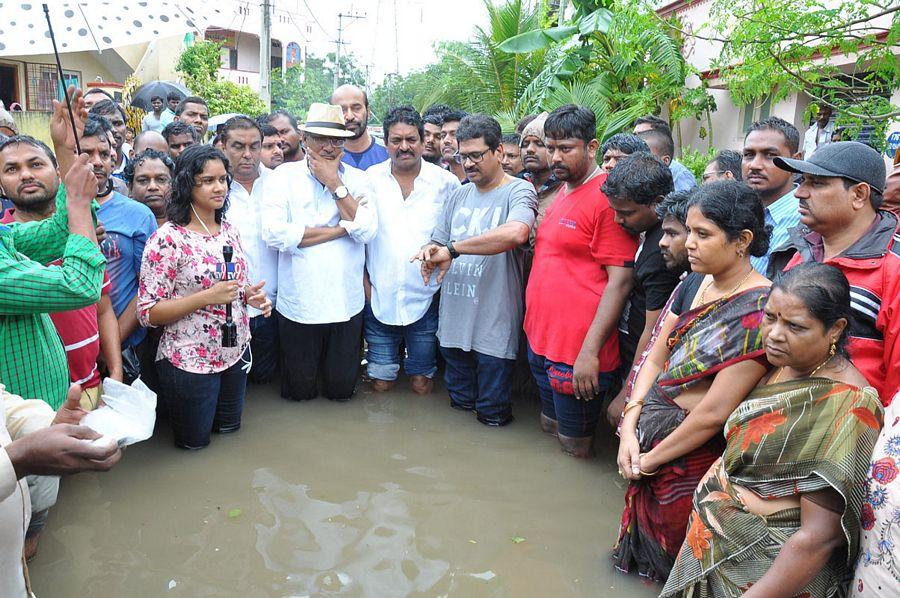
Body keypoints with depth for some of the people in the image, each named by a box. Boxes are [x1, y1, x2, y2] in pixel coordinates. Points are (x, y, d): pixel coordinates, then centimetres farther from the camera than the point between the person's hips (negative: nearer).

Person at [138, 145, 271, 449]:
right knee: (195, 443, 14)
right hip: (189, 362, -6)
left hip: (235, 353, 6)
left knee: (230, 429, 22)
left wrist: (251, 296, -7)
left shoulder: (229, 230, 3)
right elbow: (147, 313, -18)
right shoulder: (167, 238, -18)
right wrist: (208, 297, -28)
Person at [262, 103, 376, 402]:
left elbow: (367, 231, -12)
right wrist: (342, 229, -13)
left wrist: (334, 183, -11)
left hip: (346, 303, 1)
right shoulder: (285, 175, -2)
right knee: (299, 391, 13)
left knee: (341, 389, 15)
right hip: (297, 303, -1)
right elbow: (274, 233, -16)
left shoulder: (357, 179, 3)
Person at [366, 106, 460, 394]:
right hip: (379, 299, 1)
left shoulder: (446, 182, -1)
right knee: (381, 384, 10)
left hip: (425, 298, 0)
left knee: (422, 384, 10)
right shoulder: (370, 179, 1)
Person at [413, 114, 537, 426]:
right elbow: (439, 242, 16)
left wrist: (454, 249, -26)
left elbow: (515, 233, -31)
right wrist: (431, 251, -11)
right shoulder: (459, 195, 14)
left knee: (492, 417, 7)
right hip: (453, 321, 6)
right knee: (458, 407, 21)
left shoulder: (519, 191, -9)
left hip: (494, 327, -6)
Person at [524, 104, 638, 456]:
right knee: (549, 428, 23)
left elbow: (620, 281, -19)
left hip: (577, 351, -9)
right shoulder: (563, 192, 12)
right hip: (541, 339, 9)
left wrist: (590, 351, -22)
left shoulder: (607, 197, -15)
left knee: (573, 448, 7)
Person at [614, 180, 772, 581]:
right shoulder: (693, 285, 1)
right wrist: (629, 428, -8)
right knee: (642, 539, 21)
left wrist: (651, 459, -12)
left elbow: (714, 412, -23)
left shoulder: (759, 311, -22)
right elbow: (655, 359, 4)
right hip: (646, 430, 6)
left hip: (692, 454, -6)